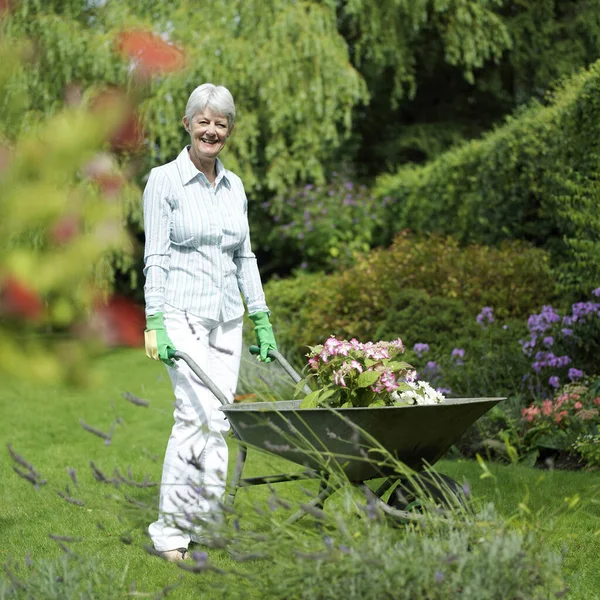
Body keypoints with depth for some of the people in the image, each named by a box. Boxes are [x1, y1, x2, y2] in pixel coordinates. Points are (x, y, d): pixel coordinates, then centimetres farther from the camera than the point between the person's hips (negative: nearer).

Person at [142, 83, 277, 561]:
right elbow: (155, 256, -7)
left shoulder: (234, 186, 12)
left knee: (215, 421, 2)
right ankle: (172, 528, -9)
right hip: (181, 313, -6)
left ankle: (199, 526, 10)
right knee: (201, 414, -17)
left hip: (226, 317, 6)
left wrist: (262, 319, 12)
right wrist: (155, 322, -15)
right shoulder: (165, 181, -4)